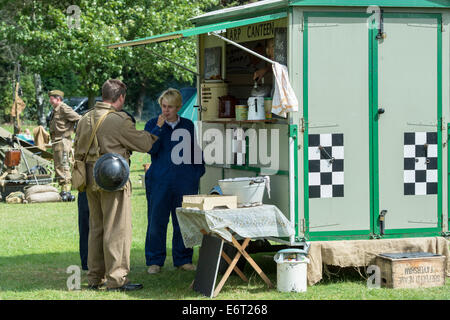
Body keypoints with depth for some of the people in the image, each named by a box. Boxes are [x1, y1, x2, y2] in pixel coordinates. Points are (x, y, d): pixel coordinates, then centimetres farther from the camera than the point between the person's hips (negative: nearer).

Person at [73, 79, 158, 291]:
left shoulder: (85, 119, 10)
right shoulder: (119, 120, -14)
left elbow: (78, 151, 15)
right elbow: (146, 144, -8)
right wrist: (156, 138, 12)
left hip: (91, 181, 8)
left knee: (96, 228, 15)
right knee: (117, 230, -2)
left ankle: (95, 278, 20)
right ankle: (116, 279, -1)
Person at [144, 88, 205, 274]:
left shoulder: (188, 126, 11)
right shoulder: (153, 124, 5)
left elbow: (195, 151, 19)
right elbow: (150, 149, -9)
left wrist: (198, 171, 10)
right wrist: (159, 127, -15)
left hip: (185, 180, 2)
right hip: (159, 180, -2)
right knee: (157, 221, -1)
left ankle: (183, 259, 15)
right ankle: (154, 261, 8)